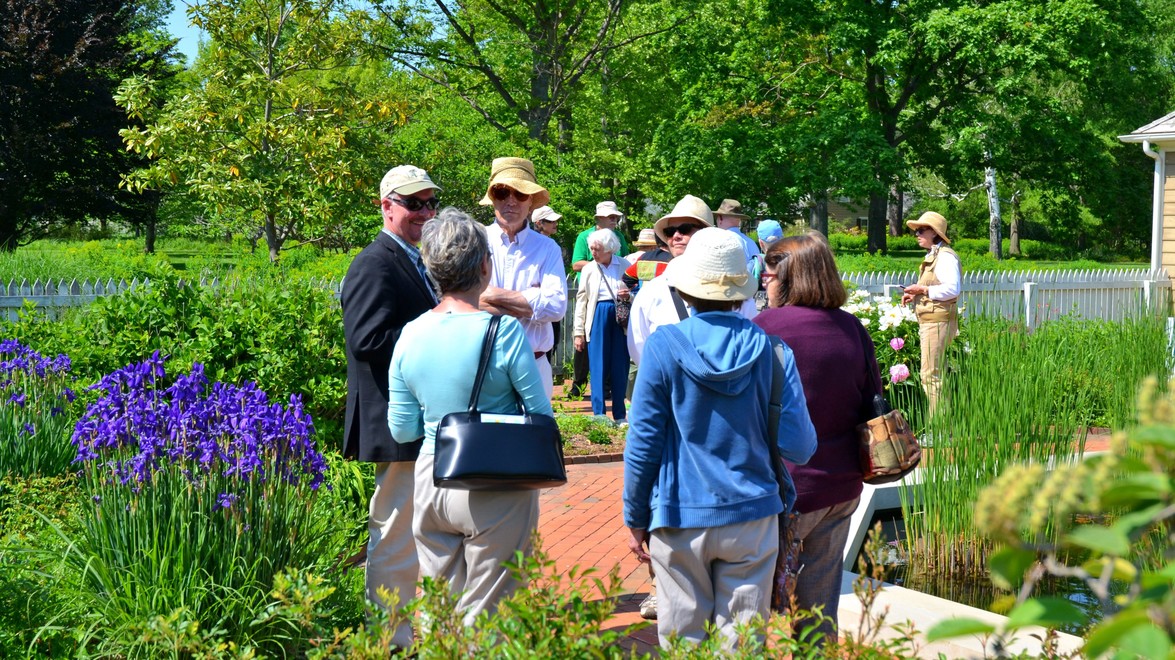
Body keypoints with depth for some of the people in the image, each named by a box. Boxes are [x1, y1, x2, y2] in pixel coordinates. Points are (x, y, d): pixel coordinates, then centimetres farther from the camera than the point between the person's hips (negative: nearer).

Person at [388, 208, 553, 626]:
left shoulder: (411, 334, -1)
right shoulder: (504, 331, -15)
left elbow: (402, 430, 5)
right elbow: (542, 416, -9)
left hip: (431, 480, 5)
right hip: (495, 489, -4)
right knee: (486, 617, 5)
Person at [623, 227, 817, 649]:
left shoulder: (664, 346, -8)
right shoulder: (771, 350, -4)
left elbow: (643, 443, -5)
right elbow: (798, 448, -4)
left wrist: (636, 519, 5)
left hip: (681, 519, -1)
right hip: (751, 518, 2)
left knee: (683, 641, 9)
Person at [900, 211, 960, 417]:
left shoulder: (945, 257, -13)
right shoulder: (932, 257, 19)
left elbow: (952, 289, -24)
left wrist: (922, 289, -17)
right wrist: (915, 296, 11)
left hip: (938, 321, -11)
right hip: (928, 321, 11)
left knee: (930, 376, -11)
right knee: (933, 374, 14)